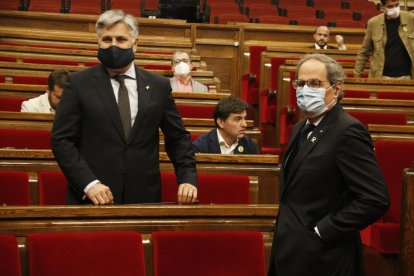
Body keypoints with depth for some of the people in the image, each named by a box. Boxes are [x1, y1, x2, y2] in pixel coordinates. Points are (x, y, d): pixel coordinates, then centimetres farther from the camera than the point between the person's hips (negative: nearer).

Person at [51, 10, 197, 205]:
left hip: (144, 198, 2)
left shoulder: (158, 86, 6)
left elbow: (178, 138, 11)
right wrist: (88, 183, -15)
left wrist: (188, 179, -3)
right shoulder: (79, 84, 0)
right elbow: (61, 139, -4)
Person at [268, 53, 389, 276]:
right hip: (290, 254, 8)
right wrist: (284, 228, 8)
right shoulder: (301, 129, 11)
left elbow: (376, 199, -23)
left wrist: (321, 232, -19)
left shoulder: (348, 132, -16)